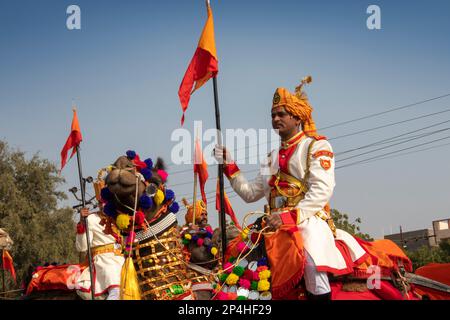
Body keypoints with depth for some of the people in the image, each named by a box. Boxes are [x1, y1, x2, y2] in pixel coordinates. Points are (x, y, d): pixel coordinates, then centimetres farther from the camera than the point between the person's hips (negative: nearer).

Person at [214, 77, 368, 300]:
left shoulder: (317, 146, 4)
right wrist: (229, 166, 15)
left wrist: (291, 216, -20)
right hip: (277, 223, 7)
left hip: (310, 220, -7)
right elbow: (251, 193, 24)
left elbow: (322, 191, -10)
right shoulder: (273, 157, 25)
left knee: (311, 262, -36)